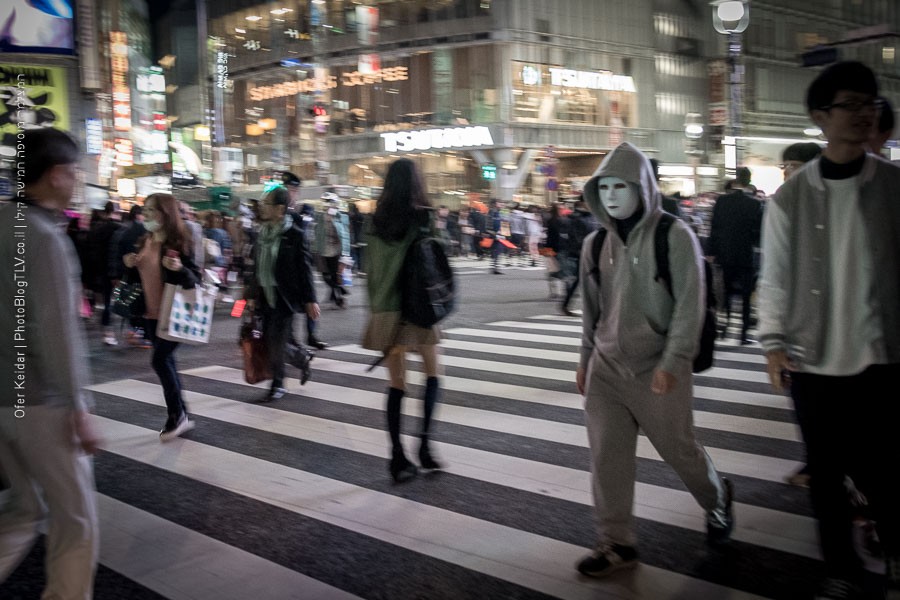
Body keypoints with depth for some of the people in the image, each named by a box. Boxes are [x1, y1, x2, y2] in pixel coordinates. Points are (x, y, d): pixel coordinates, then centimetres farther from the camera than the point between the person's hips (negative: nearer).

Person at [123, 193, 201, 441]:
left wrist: (180, 268, -31)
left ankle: (176, 415, 6)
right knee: (166, 363, 11)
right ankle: (181, 416, 22)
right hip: (151, 314, 8)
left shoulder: (178, 243, -12)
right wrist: (130, 265, 0)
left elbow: (196, 279, -12)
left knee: (160, 360, -11)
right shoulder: (144, 242, 9)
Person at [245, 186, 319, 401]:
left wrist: (310, 299, -10)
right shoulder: (262, 233, 9)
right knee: (270, 340, 8)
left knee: (277, 342, -6)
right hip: (266, 296, 7)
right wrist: (252, 294, 14)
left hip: (285, 296, -7)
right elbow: (257, 266, 14)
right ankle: (302, 357, 31)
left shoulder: (294, 234, -11)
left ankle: (277, 385, 9)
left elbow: (305, 268, -10)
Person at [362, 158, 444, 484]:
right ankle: (424, 443, 4)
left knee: (396, 383, 7)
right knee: (432, 373, 14)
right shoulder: (424, 217, -9)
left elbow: (370, 268, 7)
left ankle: (398, 456, 8)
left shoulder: (377, 221, 3)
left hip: (386, 308, 3)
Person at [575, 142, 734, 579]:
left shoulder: (674, 236, -10)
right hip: (607, 367, 4)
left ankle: (718, 499, 40)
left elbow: (690, 306, -13)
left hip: (659, 370, -4)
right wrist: (586, 359, 15)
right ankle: (617, 543, 13)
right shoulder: (596, 244, 6)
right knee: (606, 457, 1)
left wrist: (673, 362, -19)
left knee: (678, 449, 10)